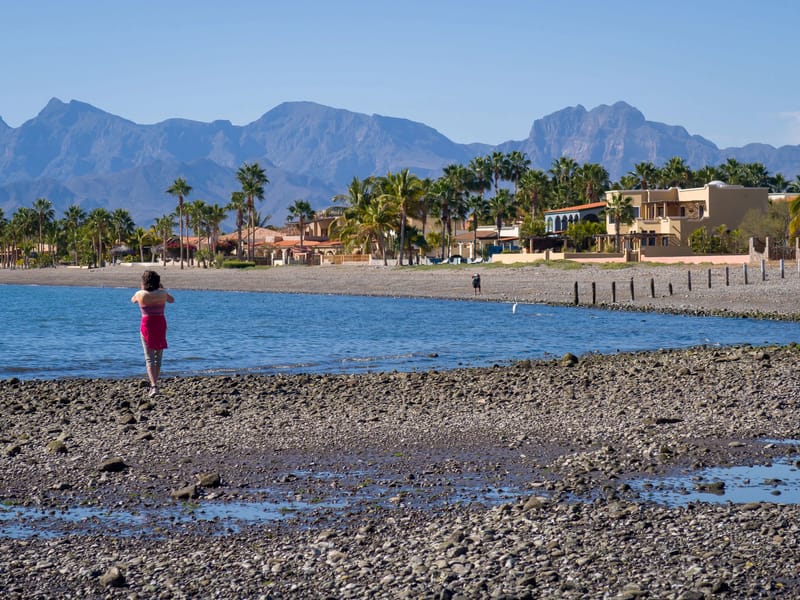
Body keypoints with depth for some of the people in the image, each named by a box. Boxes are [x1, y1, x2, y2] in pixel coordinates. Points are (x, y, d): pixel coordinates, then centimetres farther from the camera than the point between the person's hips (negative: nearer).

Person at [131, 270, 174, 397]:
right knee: (158, 356, 17)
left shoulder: (140, 294, -8)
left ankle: (154, 386, -20)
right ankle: (154, 384, 24)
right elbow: (172, 300, 18)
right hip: (161, 325, 2)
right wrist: (162, 288, 28)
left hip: (146, 325, -2)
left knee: (149, 358, -3)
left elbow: (133, 300, 16)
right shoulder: (163, 294, -4)